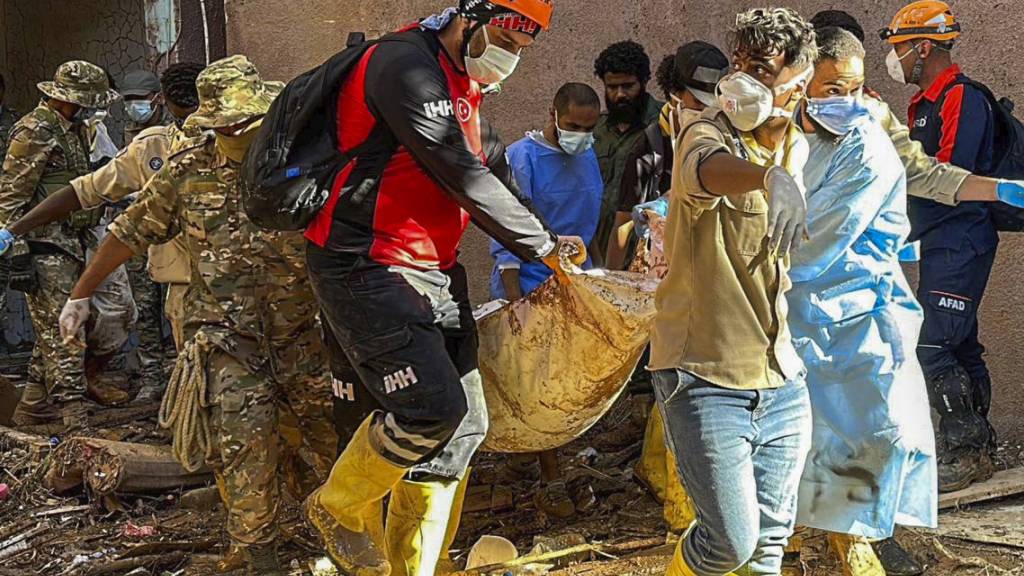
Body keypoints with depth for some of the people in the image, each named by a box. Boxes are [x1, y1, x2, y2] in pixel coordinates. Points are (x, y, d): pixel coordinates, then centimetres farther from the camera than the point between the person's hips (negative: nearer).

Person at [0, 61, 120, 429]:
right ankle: (73, 414, -10)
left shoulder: (74, 129, 17)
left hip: (72, 243, 10)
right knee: (62, 332, -10)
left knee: (52, 330, 13)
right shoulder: (35, 132, -13)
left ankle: (34, 407, 21)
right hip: (45, 247, -10)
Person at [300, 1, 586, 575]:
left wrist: (548, 243, 7)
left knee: (463, 424, 6)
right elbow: (461, 175, -19)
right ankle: (341, 507, 8)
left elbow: (493, 178, 21)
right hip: (369, 269, -10)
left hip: (434, 271, 10)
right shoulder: (407, 66, -15)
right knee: (433, 405, -17)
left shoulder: (465, 88, 17)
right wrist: (543, 244, -12)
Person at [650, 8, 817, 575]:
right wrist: (772, 178, -61)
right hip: (706, 375, -6)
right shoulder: (707, 133, -13)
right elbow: (708, 167, -42)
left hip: (781, 379, 7)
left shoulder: (797, 147, 8)